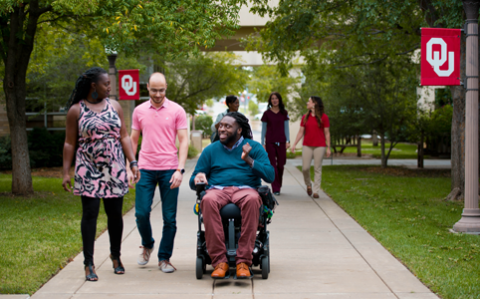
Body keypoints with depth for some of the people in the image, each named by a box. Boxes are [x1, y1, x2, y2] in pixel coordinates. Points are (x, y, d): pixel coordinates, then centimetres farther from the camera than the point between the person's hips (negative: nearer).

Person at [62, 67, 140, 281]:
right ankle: (89, 264, 2)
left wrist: (133, 162, -1)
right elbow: (69, 143, 1)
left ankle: (116, 257, 24)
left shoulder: (114, 106, 8)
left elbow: (124, 137, 8)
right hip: (88, 171, -3)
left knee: (115, 214, 7)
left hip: (114, 170, 3)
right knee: (90, 214, -4)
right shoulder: (76, 110, -1)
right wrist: (66, 172, -3)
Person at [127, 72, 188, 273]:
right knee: (141, 213, -3)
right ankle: (147, 245, 25)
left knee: (169, 217, 0)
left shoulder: (177, 111, 1)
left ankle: (164, 258, 12)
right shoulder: (139, 111, 8)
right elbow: (133, 140, 15)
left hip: (169, 169, -1)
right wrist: (129, 168, 8)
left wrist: (180, 169, -11)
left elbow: (184, 141, -1)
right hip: (145, 169, 2)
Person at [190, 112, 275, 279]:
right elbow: (193, 182, 17)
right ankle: (219, 261, -35)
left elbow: (270, 176, 0)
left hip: (245, 189, -1)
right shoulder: (210, 150, 17)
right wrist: (197, 178, -8)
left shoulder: (254, 147, 12)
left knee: (252, 200, -39)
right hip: (217, 190, 1)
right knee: (208, 201, -37)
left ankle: (243, 261, -36)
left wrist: (249, 160, -13)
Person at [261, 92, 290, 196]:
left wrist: (288, 141, 0)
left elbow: (286, 128, 10)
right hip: (270, 142, -1)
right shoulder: (267, 114, 4)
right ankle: (275, 188, -2)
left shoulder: (284, 113, 8)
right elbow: (263, 129, 6)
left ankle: (278, 186, 21)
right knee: (272, 165, -4)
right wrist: (263, 143, 1)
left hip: (281, 142, 1)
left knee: (280, 165, 3)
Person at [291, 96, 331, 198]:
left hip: (319, 146, -3)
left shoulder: (323, 117, -1)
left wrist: (328, 148, -3)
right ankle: (308, 185, 22)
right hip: (307, 146, 3)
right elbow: (301, 132, 11)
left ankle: (316, 191, 5)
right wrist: (294, 144, 3)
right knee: (305, 168, -4)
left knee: (317, 169, 0)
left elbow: (327, 133, 0)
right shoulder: (305, 117, 9)